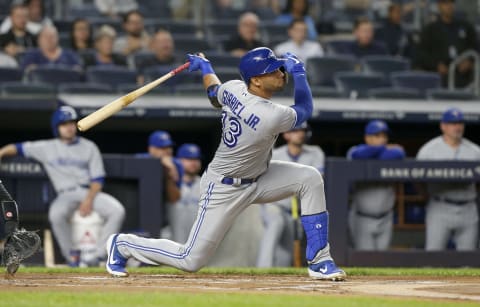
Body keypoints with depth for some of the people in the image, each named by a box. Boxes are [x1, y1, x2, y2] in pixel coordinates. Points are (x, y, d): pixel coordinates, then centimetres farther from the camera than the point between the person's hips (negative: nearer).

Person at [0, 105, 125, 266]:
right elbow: (20, 148, 8)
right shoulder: (47, 147, 10)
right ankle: (71, 255, -17)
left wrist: (89, 200, -13)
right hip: (66, 195, -1)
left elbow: (98, 179, 4)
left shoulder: (89, 147, 9)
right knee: (56, 214, -36)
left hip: (90, 192, 1)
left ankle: (98, 254, -21)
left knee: (117, 211, -26)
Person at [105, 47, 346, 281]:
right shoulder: (272, 116, -33)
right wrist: (298, 71, -1)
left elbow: (214, 95, 16)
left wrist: (204, 67, 33)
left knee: (310, 178, -7)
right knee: (191, 260, -1)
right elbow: (305, 110, -10)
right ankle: (122, 245, 22)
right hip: (225, 189, -9)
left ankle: (319, 261, 0)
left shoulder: (233, 88, -11)